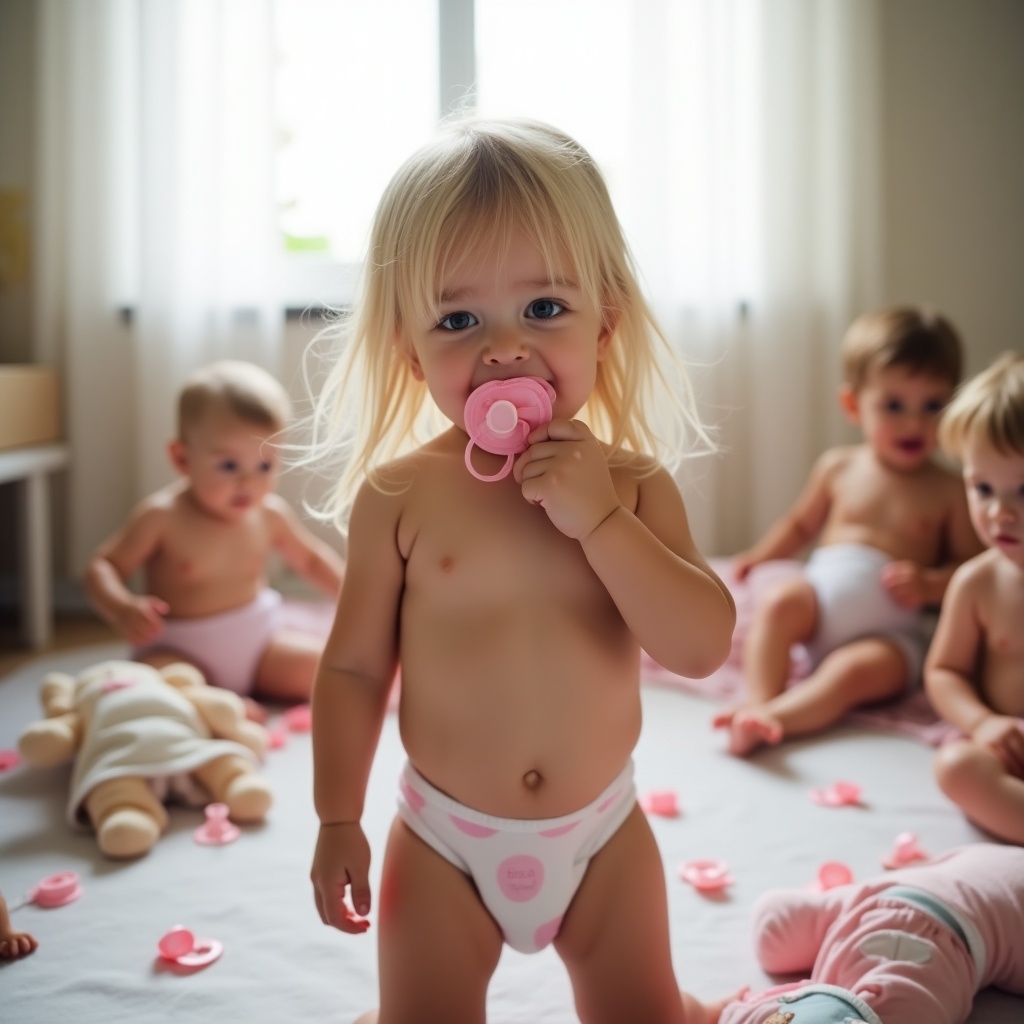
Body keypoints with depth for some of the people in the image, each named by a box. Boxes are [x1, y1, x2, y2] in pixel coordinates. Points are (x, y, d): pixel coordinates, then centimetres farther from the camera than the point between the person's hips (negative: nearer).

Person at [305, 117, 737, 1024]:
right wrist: (338, 820, -3)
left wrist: (598, 519, -29)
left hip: (603, 832, 1)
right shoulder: (400, 494, -14)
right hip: (446, 842, 0)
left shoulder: (634, 483, -11)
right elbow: (354, 666, -5)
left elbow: (706, 647, -19)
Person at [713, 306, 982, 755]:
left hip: (891, 627, -3)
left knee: (857, 669, -33)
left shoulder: (947, 491, 3)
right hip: (823, 593, 3)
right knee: (777, 603, -29)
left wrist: (930, 584, -16)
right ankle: (759, 704, -39)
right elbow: (802, 522, 24)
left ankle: (767, 719, -44)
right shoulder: (838, 467, 10)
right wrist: (758, 555, 10)